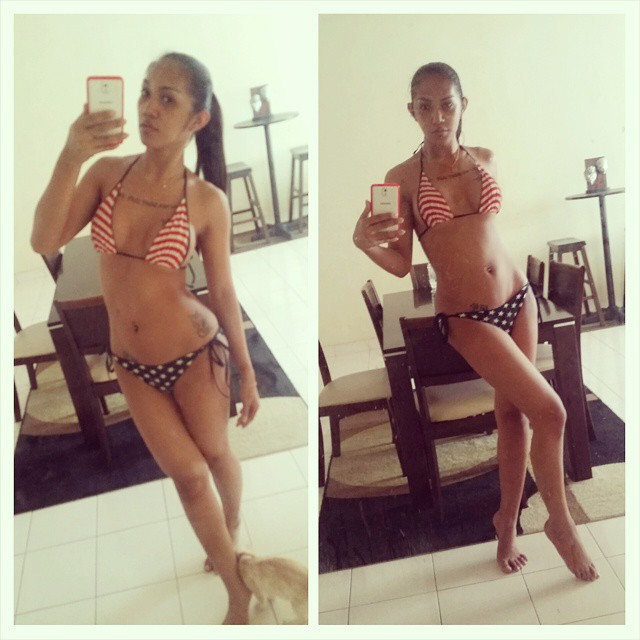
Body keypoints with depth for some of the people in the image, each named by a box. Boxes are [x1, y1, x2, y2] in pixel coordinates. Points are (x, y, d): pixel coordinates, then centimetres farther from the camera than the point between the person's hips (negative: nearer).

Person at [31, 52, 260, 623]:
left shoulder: (208, 201, -15)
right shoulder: (107, 172, -8)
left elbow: (223, 292, -7)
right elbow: (44, 242, -19)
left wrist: (248, 373, -2)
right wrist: (71, 158, -32)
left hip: (195, 353, -2)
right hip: (132, 363, 3)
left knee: (216, 455, 18)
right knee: (188, 474, 10)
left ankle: (234, 532, 53)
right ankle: (240, 593, 30)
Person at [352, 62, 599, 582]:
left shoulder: (486, 159, 5)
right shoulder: (403, 177, -7)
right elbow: (401, 264, -8)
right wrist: (365, 243, -27)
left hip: (517, 298, 5)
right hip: (466, 315, -5)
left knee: (514, 412, 9)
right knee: (550, 410, -11)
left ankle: (508, 521, 28)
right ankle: (561, 520, 12)